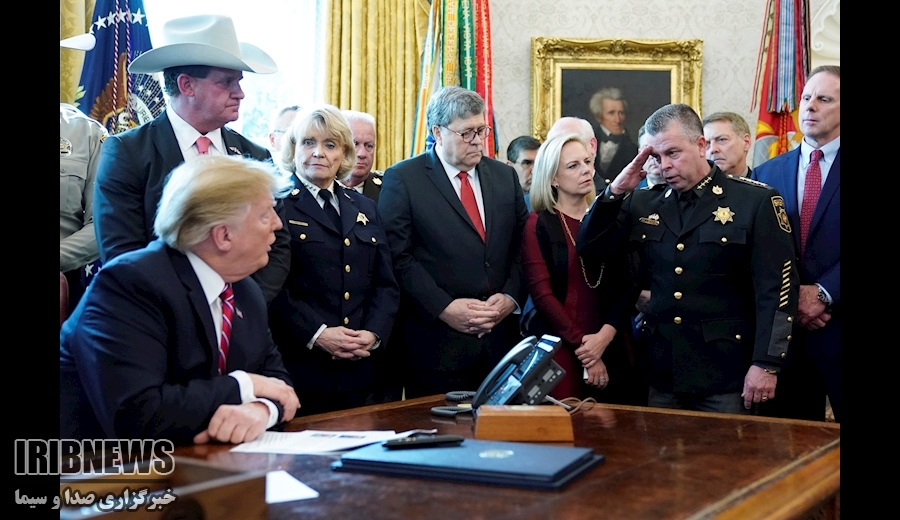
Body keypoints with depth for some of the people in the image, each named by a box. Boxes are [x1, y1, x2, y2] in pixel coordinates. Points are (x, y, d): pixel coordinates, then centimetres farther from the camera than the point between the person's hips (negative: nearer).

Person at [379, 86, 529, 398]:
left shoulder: (505, 177, 14)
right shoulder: (403, 179, -2)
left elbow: (522, 247, 13)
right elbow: (398, 257, -9)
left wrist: (511, 297, -3)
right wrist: (443, 308, -15)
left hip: (501, 339, 4)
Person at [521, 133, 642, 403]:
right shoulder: (538, 224, 1)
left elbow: (627, 284, 4)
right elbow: (542, 293, -8)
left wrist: (605, 335, -11)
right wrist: (583, 346, -12)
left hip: (612, 348, 3)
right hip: (562, 350, -3)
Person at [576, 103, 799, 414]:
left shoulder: (755, 201, -5)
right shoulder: (644, 204, 9)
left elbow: (776, 289, -9)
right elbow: (590, 250, 7)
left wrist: (766, 364, -15)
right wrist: (616, 191, -5)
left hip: (725, 374, -4)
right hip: (662, 373, 4)